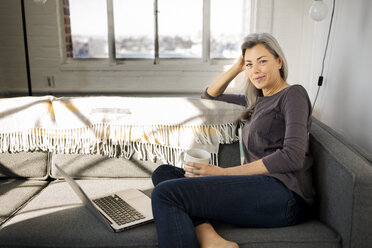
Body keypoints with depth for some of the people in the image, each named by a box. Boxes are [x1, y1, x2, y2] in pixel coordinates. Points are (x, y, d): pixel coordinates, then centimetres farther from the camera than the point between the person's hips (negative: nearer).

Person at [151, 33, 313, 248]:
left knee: (166, 193, -21)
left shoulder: (293, 94, 2)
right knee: (164, 172, -1)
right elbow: (211, 95, 38)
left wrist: (224, 172, -12)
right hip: (255, 186, 9)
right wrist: (238, 66, 22)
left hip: (283, 192, -9)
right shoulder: (256, 100, 26)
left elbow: (293, 157, -12)